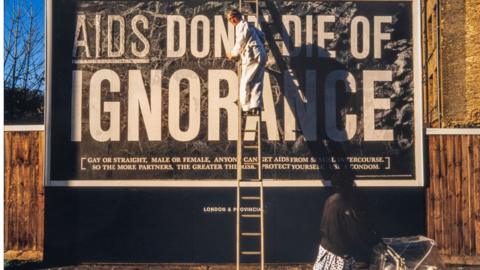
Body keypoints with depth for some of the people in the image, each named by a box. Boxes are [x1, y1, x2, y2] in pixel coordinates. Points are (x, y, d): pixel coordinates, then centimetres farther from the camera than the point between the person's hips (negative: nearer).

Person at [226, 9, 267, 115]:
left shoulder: (241, 26, -6)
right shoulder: (249, 26, 20)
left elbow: (240, 44, -5)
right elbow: (262, 35, 30)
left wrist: (232, 54, 9)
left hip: (252, 56, -9)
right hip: (261, 56, 9)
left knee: (245, 82, -3)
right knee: (257, 82, 6)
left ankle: (246, 107, -3)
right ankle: (256, 106, 1)